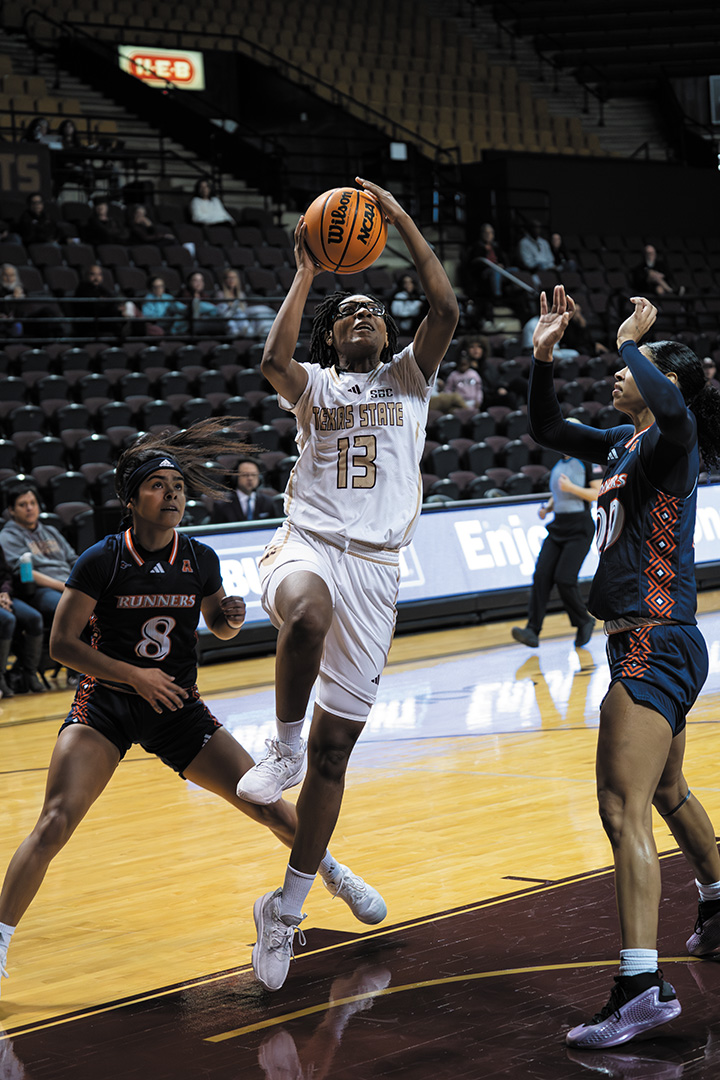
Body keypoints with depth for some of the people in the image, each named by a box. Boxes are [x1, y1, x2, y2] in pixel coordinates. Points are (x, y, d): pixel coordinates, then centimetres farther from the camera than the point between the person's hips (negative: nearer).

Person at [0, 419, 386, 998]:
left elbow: (219, 627, 15)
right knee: (55, 823, -22)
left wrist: (233, 617, -9)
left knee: (267, 803, 3)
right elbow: (62, 642, -11)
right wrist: (135, 676, -18)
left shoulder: (200, 559, -2)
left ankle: (334, 872, 33)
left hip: (179, 708, 3)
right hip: (106, 704, -3)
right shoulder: (102, 560, -13)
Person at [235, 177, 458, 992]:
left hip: (373, 566, 1)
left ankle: (287, 910, 12)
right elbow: (274, 360, -11)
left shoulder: (409, 378, 16)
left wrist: (403, 223, -3)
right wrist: (306, 273, -5)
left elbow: (446, 311, -2)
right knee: (307, 611, -43)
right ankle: (284, 744, -18)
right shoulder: (313, 385, 14)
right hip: (306, 543, -1)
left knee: (334, 748, 1)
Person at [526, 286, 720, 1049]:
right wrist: (543, 356, 9)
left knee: (624, 808, -17)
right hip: (652, 644, 10)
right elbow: (546, 430, 23)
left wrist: (628, 341, -20)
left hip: (655, 642, -10)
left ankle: (642, 985, -23)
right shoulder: (624, 443, 12)